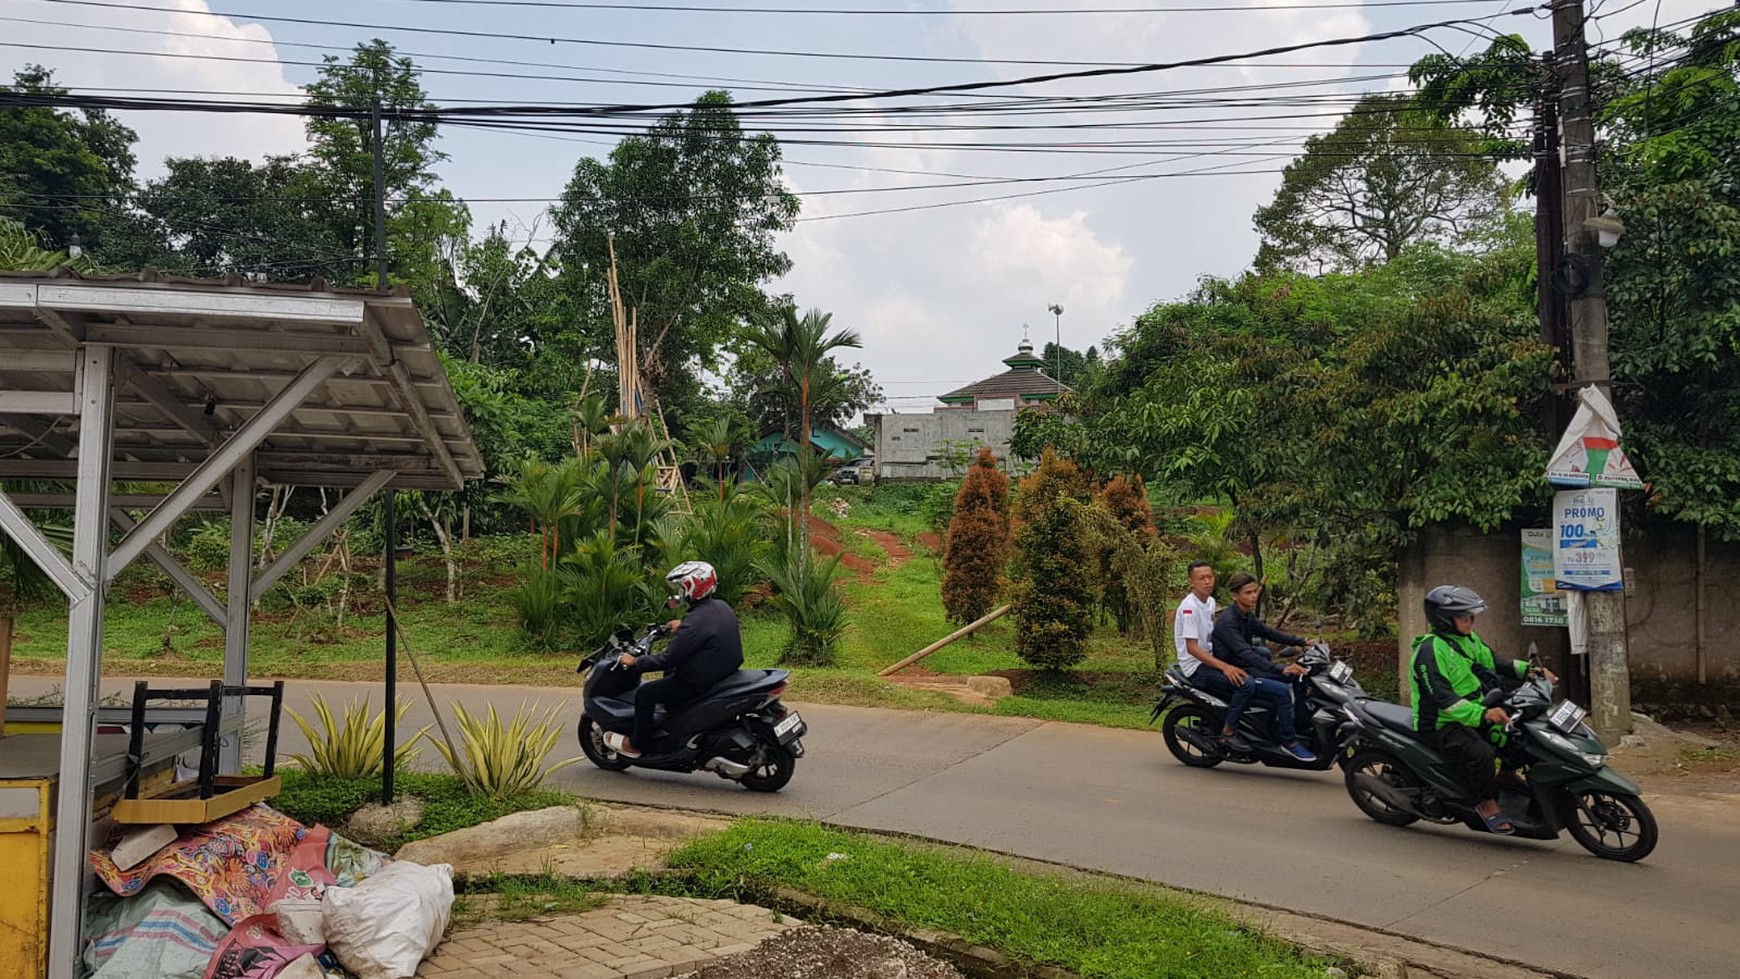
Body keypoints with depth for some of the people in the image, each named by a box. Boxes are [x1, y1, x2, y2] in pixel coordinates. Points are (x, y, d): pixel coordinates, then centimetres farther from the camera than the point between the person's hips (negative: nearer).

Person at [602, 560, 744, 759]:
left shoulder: (695, 622, -26)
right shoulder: (722, 606, 0)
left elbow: (668, 659, -23)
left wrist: (635, 662, -12)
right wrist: (682, 626, 32)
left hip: (702, 681, -9)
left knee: (644, 694, 0)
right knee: (671, 672, 31)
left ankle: (636, 744, 13)